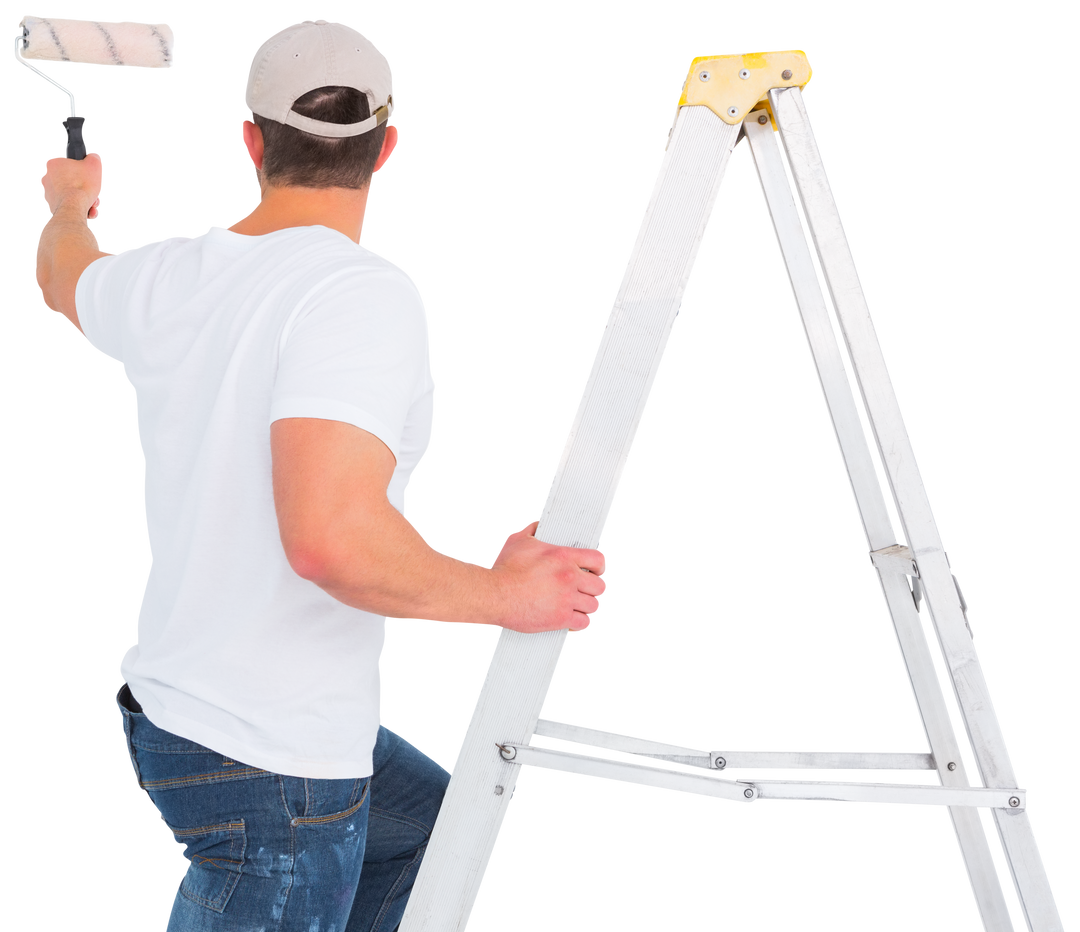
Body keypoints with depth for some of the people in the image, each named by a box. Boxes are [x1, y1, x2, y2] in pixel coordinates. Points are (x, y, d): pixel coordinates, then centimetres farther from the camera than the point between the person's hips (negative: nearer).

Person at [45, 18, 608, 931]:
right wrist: (502, 595, -21)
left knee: (424, 815, 30)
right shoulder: (365, 293, -24)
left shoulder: (163, 278, -1)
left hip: (175, 706, 8)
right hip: (276, 769, -8)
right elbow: (330, 534, -37)